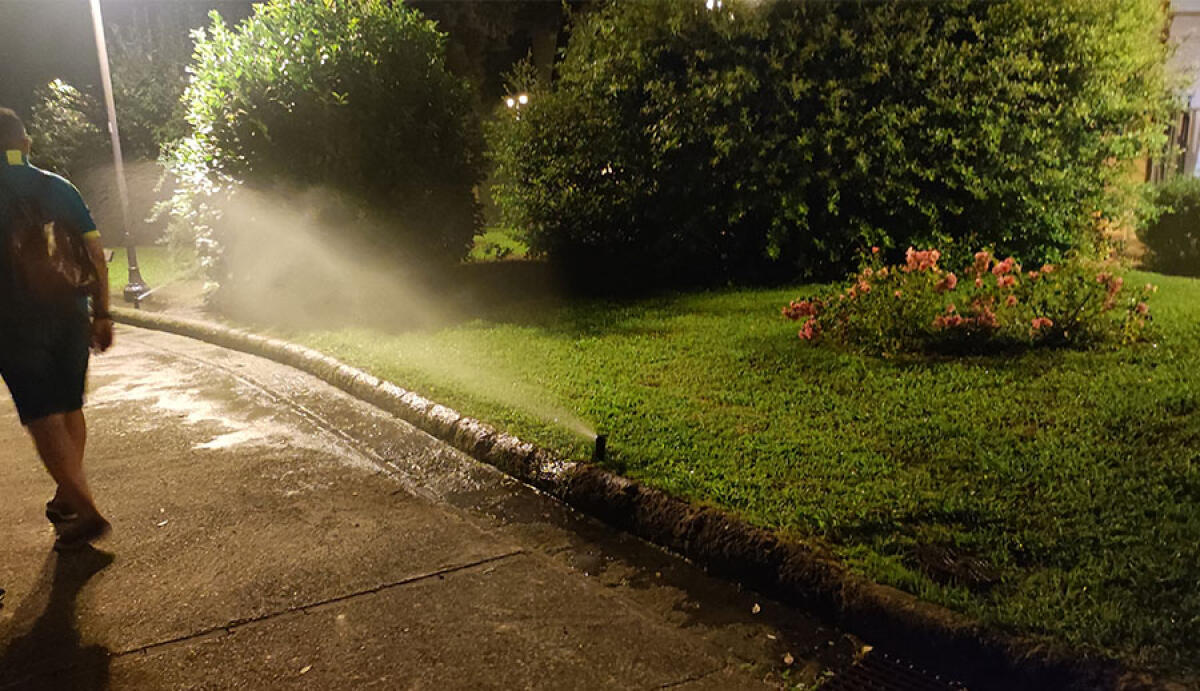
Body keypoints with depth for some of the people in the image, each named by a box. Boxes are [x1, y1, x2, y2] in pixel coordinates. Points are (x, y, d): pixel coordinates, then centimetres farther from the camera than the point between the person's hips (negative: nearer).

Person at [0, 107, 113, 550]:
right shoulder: (59, 188, 5)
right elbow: (95, 254, 3)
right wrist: (101, 315, 8)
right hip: (70, 315, 5)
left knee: (42, 417, -1)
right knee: (70, 409, 16)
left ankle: (86, 511, -8)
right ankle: (68, 498, 29)